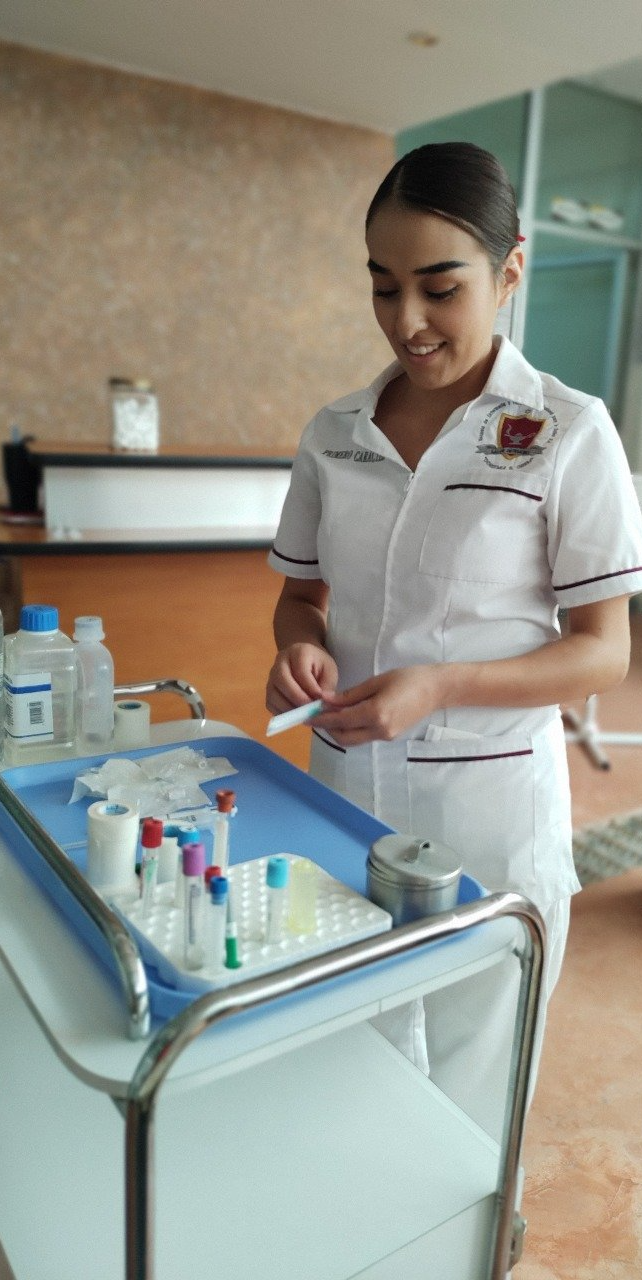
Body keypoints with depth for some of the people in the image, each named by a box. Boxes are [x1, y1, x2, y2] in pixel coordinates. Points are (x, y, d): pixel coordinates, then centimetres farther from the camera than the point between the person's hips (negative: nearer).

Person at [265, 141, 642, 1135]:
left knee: (469, 1073, 16)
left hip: (490, 801, -3)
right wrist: (301, 644, -13)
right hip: (344, 788, 4)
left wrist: (439, 686, -25)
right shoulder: (335, 434, 2)